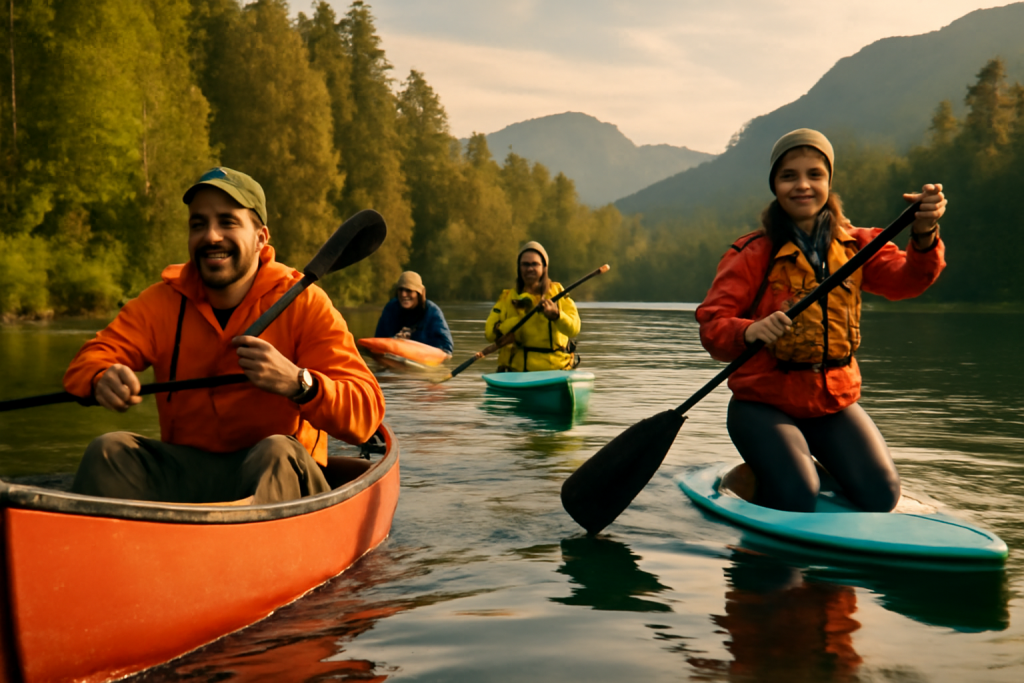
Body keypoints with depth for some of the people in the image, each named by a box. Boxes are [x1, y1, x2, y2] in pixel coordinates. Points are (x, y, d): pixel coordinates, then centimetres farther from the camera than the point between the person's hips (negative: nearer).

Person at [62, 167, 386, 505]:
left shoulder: (302, 303, -7)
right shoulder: (162, 302, 5)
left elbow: (366, 413, -15)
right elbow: (88, 361, -4)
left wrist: (297, 382, -36)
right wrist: (102, 379, -30)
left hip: (279, 476, -2)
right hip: (184, 473, 3)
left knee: (276, 453, -34)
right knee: (107, 451, -22)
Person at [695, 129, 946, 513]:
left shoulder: (855, 245, 4)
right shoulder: (751, 254, -8)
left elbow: (906, 279, -13)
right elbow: (712, 325, -14)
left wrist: (924, 236, -34)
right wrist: (749, 331, -37)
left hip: (835, 400, 4)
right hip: (764, 403, -3)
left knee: (881, 495, -11)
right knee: (795, 500, -22)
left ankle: (824, 471, 20)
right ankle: (754, 479, 12)